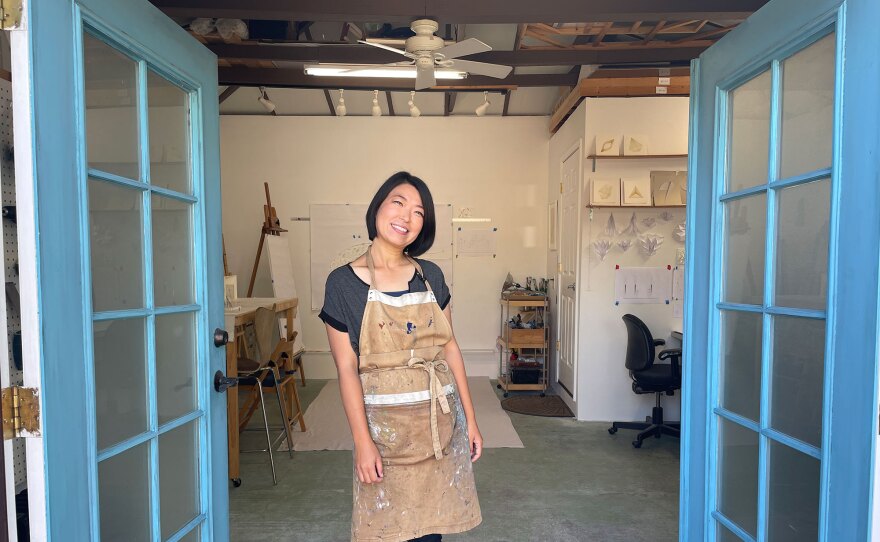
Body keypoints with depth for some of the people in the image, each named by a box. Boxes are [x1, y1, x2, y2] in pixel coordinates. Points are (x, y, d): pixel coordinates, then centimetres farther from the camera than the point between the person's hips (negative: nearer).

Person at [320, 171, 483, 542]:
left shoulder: (431, 276, 3)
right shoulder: (344, 282, -7)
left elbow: (449, 347, 6)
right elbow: (347, 369, -8)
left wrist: (470, 419, 6)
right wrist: (362, 442, -11)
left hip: (441, 421, 3)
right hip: (386, 425, -3)